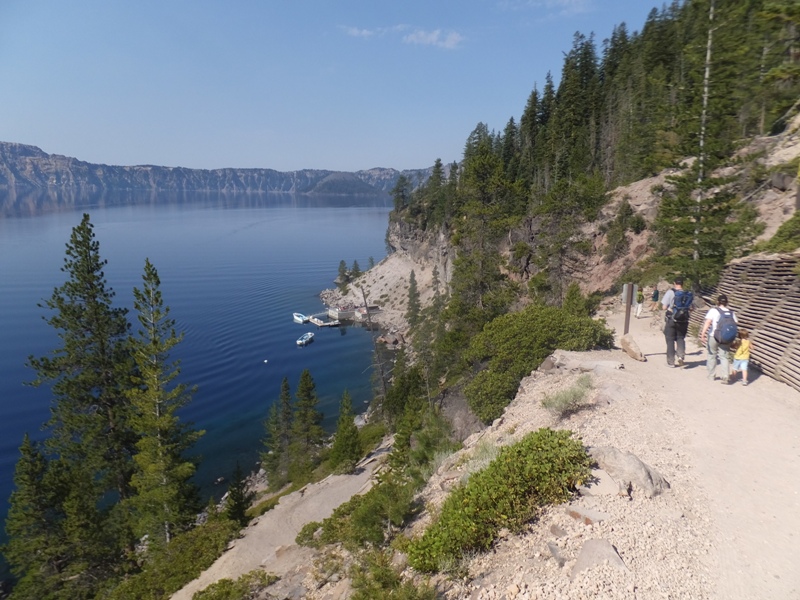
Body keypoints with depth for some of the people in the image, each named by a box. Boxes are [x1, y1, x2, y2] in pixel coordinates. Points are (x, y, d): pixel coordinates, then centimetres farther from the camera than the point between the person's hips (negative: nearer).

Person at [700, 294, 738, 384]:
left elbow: (707, 322, -20)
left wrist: (703, 334, -22)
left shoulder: (713, 310, -8)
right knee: (724, 357, 6)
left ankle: (712, 375, 22)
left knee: (712, 355, 12)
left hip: (713, 336, -3)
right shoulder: (731, 312, 4)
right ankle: (726, 376, -5)